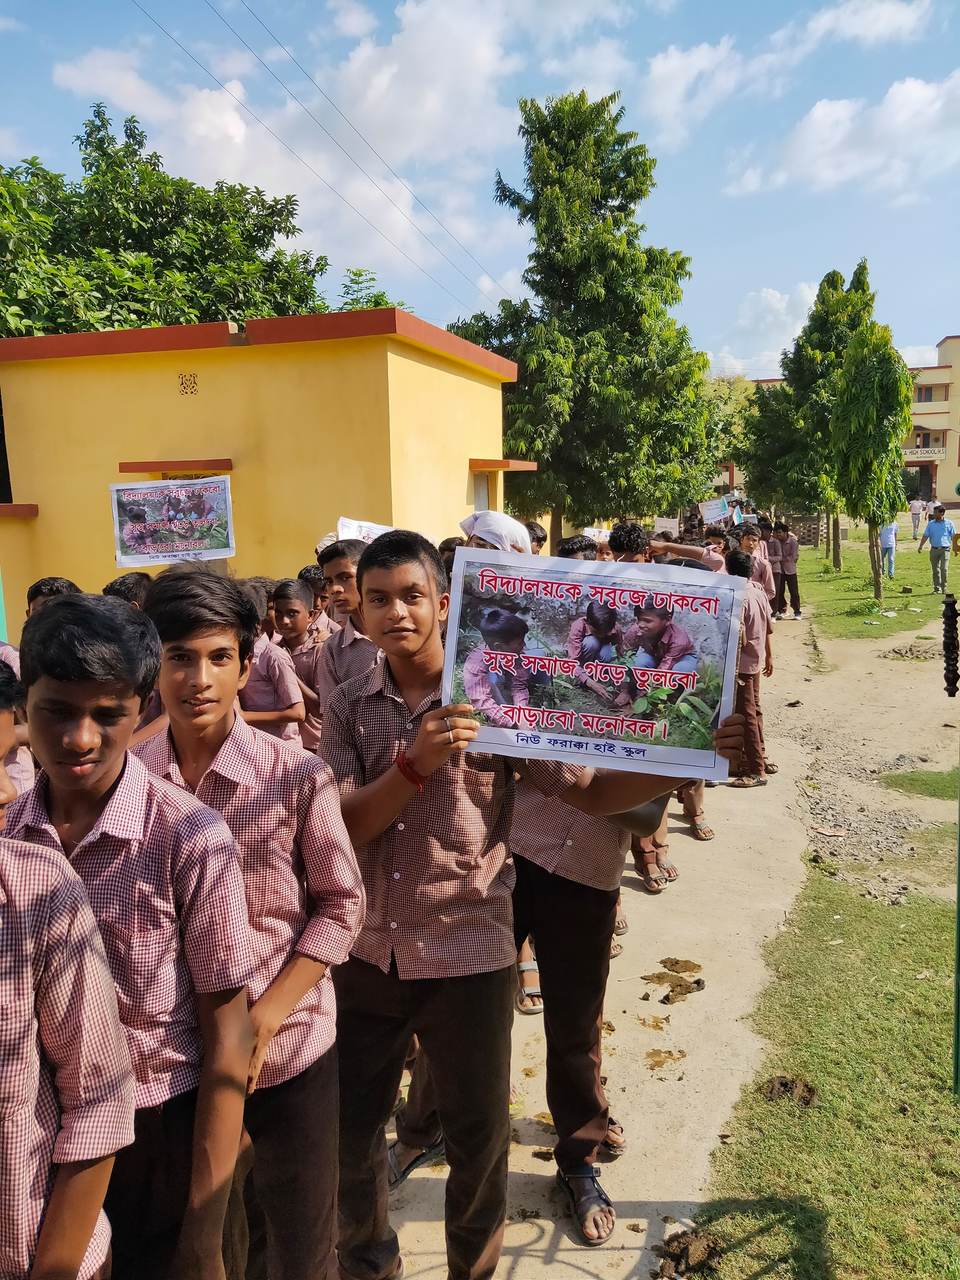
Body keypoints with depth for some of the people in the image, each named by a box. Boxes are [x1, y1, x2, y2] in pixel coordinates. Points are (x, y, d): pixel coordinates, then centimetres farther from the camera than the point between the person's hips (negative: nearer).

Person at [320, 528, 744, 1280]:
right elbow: (340, 828, -11)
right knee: (349, 1131, 18)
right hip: (364, 955, 3)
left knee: (477, 1136, 14)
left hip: (467, 956, -2)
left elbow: (591, 790, -11)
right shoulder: (348, 708, -1)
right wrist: (415, 764, -27)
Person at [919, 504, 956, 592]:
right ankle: (937, 588, 14)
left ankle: (944, 588, -2)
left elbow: (953, 536, 5)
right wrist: (921, 546, -5)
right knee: (935, 570, 6)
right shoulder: (930, 524, 8)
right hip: (934, 549, 3)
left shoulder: (949, 523, 2)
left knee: (944, 568, -11)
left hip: (945, 549, -3)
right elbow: (925, 536, 6)